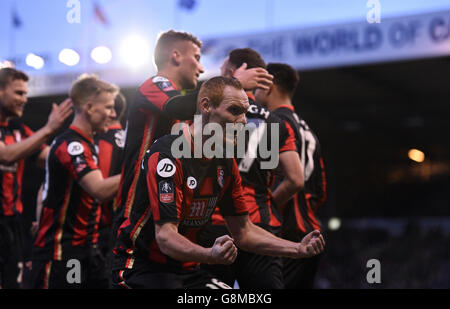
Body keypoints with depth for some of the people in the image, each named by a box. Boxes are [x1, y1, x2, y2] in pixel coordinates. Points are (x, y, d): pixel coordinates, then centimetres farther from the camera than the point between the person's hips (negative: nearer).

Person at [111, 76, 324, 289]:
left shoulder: (225, 164, 5)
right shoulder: (167, 156, -20)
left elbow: (243, 232, 12)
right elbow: (165, 236, -27)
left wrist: (298, 249, 1)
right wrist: (210, 255, -45)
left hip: (187, 269, 7)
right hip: (142, 269, -7)